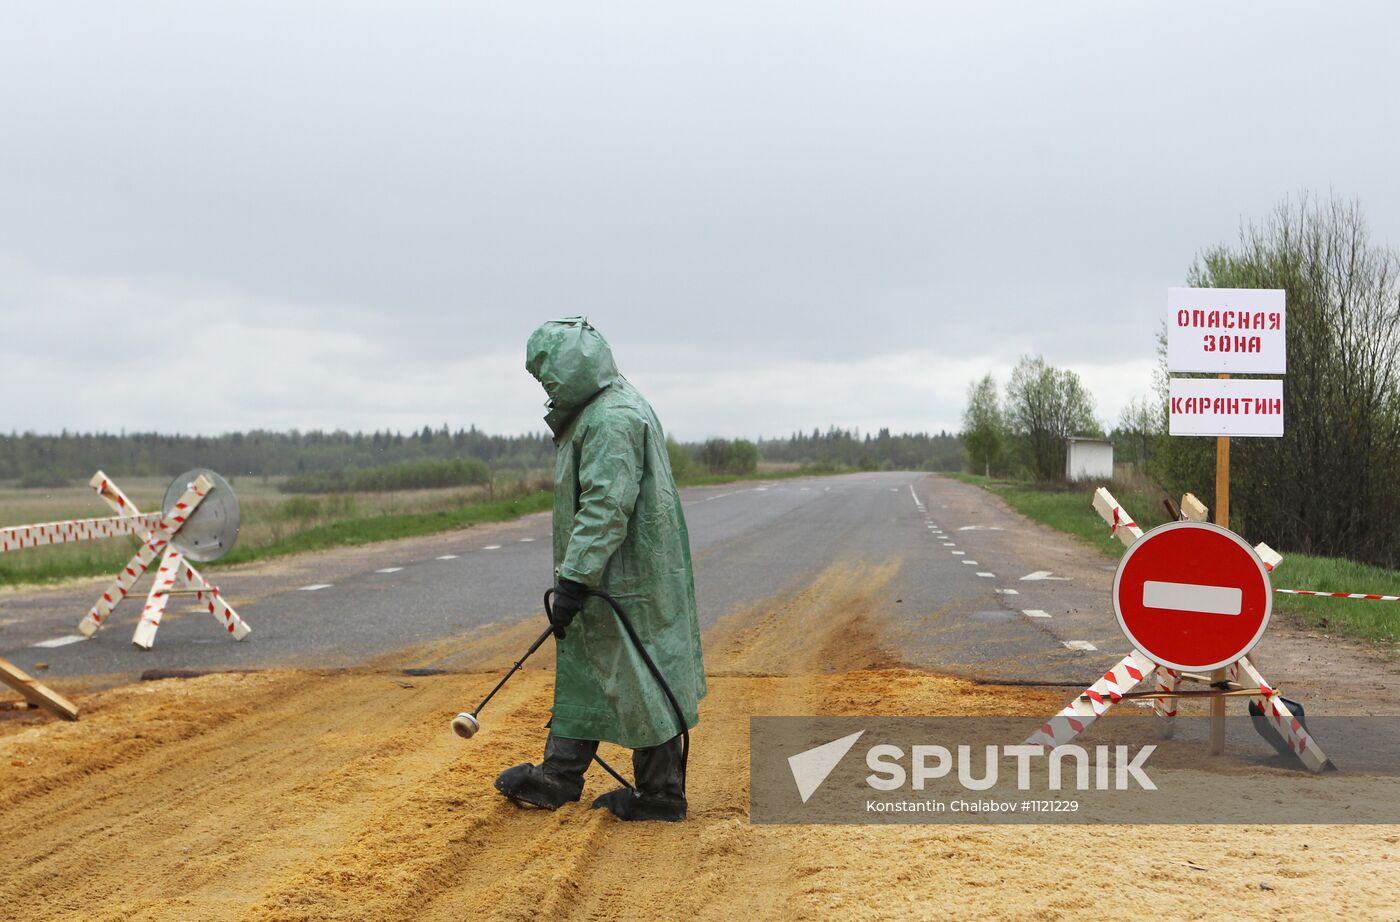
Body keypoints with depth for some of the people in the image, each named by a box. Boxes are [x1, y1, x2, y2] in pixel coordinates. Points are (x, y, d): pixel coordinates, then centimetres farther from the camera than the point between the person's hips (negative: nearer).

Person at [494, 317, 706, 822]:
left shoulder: (612, 419, -20)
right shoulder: (597, 412, 16)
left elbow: (605, 509, -26)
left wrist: (573, 580, -26)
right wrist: (573, 577, 24)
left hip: (624, 581, -11)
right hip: (606, 576, 11)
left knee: (639, 682, -2)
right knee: (580, 672, 16)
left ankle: (661, 795, 9)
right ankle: (556, 778, 27)